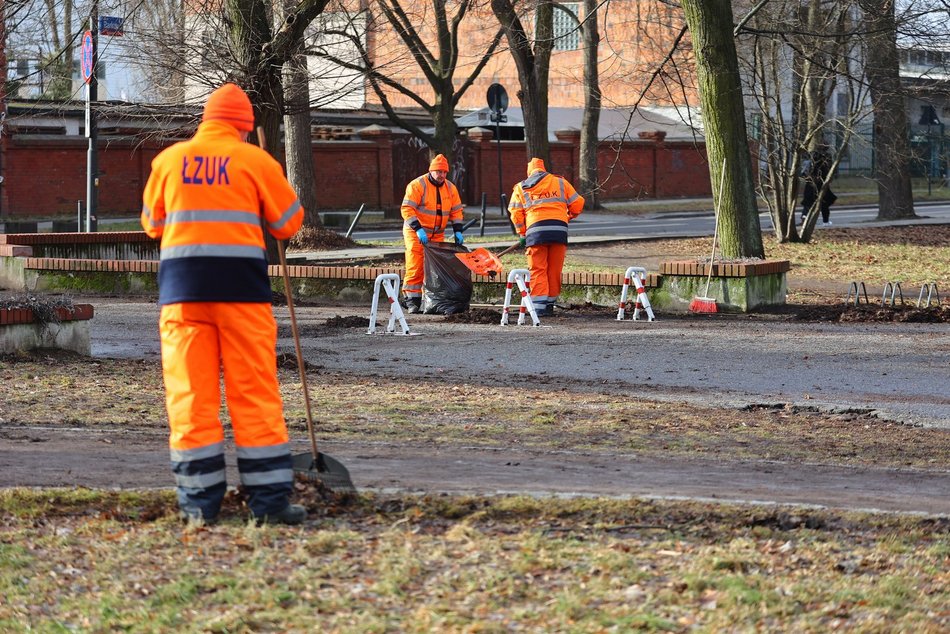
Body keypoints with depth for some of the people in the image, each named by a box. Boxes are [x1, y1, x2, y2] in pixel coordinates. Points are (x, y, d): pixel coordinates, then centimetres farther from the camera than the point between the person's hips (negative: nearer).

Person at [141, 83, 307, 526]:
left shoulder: (168, 160, 9)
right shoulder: (254, 160, 2)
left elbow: (152, 223, 20)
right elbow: (288, 222, 8)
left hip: (181, 284, 2)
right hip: (241, 282, -2)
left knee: (189, 392, 3)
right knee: (255, 390, 2)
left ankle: (199, 501, 3)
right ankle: (270, 497, 2)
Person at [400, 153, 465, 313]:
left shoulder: (450, 188, 7)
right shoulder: (417, 185, -12)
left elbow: (456, 210, 13)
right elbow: (407, 209, -18)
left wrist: (457, 231, 0)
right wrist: (418, 229, -25)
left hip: (437, 234, 6)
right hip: (416, 233, -6)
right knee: (415, 267, -9)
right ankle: (412, 300, -7)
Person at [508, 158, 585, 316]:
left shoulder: (521, 188, 14)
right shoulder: (560, 183, 16)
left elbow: (515, 212, 8)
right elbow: (577, 204, 14)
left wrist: (522, 234, 18)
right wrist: (569, 217, 33)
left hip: (535, 230, -1)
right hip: (559, 230, 1)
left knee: (538, 270, 1)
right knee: (554, 270, 10)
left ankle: (539, 305, -10)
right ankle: (550, 302, 15)